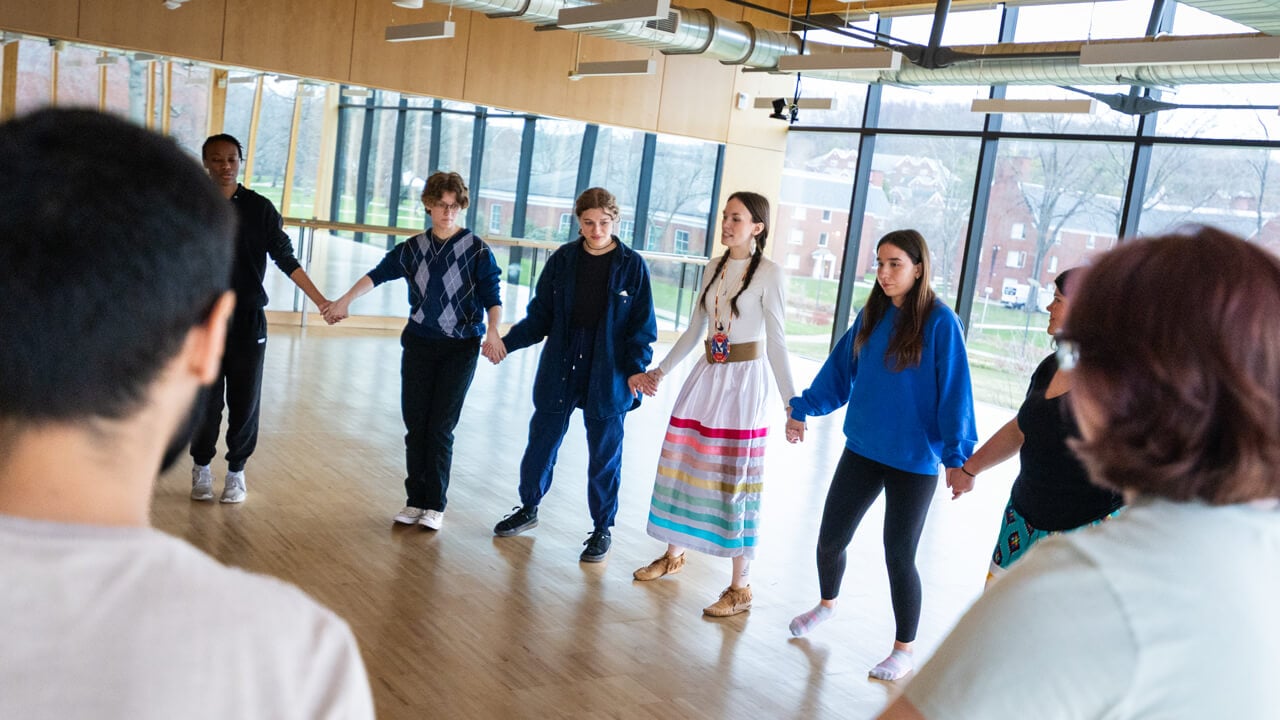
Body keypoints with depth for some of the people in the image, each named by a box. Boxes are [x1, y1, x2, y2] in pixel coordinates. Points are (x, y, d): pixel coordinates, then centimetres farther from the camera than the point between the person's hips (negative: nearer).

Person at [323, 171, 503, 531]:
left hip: (460, 348, -3)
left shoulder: (477, 250, -4)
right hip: (419, 344, 4)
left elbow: (491, 296, -11)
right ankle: (415, 500, 14)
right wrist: (345, 299, -17)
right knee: (415, 425, 4)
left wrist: (492, 331, -28)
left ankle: (435, 505, 6)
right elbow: (378, 274, -2)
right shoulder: (413, 248, 6)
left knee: (440, 428, -4)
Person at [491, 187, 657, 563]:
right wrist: (507, 342, -8)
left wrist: (636, 368, -16)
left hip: (607, 377, -2)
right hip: (559, 372, 3)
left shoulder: (632, 266, -5)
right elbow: (540, 316, 5)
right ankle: (528, 509, 36)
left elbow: (643, 325, -3)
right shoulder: (562, 260, 1)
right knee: (540, 443, 14)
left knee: (604, 455, 8)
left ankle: (602, 529, 24)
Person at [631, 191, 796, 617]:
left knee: (735, 479, -3)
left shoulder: (769, 274, -9)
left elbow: (776, 343, -11)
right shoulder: (715, 270, 10)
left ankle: (740, 587, 8)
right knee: (680, 465, 11)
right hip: (706, 376, 6)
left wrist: (792, 403, -16)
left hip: (744, 381, -6)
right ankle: (673, 555, 33)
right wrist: (660, 370, 14)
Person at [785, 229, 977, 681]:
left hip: (914, 461, -5)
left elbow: (954, 393, -13)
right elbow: (840, 371, 11)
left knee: (899, 557, 3)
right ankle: (827, 603, 43)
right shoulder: (872, 317, 4)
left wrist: (958, 458, -15)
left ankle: (904, 650, 24)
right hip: (862, 451, 5)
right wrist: (802, 409, 6)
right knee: (830, 541, 12)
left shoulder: (940, 322, -13)